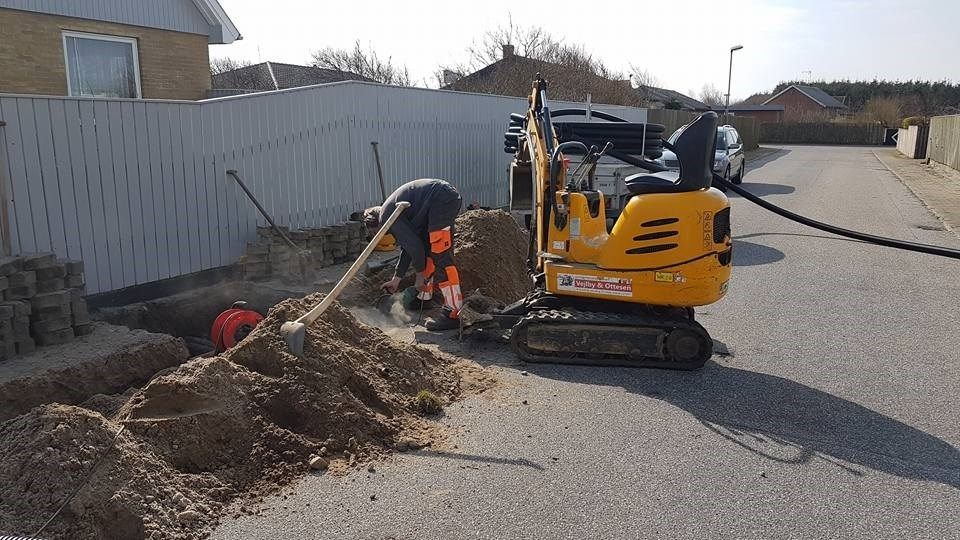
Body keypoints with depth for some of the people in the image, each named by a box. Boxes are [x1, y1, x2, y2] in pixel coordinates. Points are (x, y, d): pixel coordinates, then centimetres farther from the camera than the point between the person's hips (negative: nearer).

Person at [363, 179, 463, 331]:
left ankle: (453, 313, -10)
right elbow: (408, 245, 30)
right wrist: (396, 279, 34)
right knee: (425, 249, 21)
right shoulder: (392, 211, 25)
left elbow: (413, 245, -10)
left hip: (443, 200, -11)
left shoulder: (386, 216, -4)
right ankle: (425, 297, 33)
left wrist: (420, 276, 1)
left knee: (441, 256, -11)